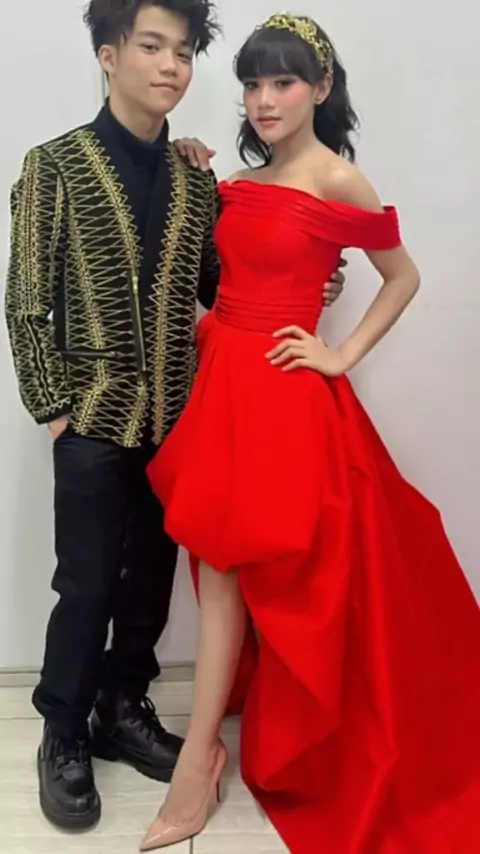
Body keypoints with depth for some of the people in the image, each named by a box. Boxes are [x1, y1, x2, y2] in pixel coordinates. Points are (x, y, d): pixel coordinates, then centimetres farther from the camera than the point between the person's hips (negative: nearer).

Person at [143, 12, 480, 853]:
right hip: (221, 379, 7)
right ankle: (206, 753, 29)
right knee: (225, 565, 11)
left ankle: (197, 763, 9)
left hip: (280, 393, -7)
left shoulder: (339, 182, -6)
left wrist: (344, 356, -5)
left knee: (226, 566, -4)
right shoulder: (240, 182, 13)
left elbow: (403, 278, 2)